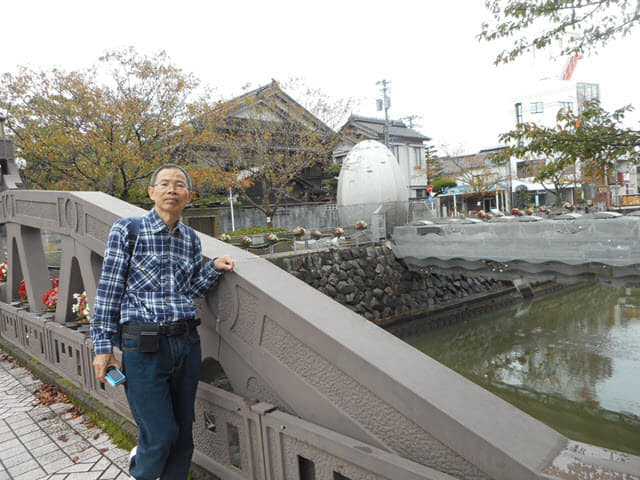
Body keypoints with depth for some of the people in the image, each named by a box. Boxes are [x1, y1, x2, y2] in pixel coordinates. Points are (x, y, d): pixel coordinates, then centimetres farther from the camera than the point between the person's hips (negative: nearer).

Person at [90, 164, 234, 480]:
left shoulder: (191, 239, 9)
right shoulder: (127, 230, -4)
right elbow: (109, 290, -4)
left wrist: (215, 267, -4)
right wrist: (103, 346, -5)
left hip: (186, 343, 4)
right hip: (143, 346, -4)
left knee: (183, 433, 12)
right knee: (160, 437, 2)